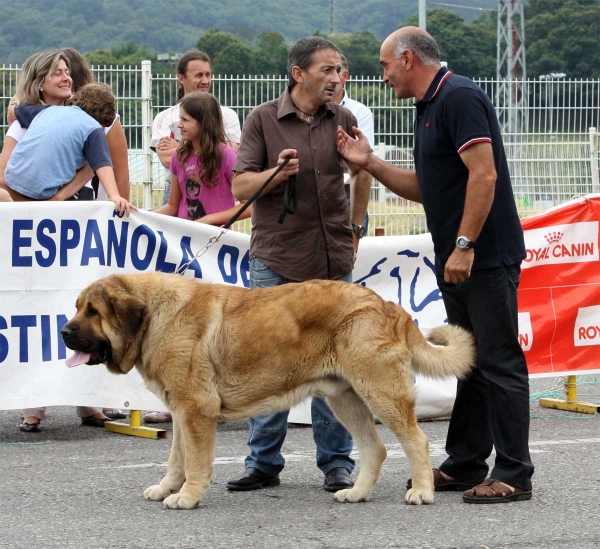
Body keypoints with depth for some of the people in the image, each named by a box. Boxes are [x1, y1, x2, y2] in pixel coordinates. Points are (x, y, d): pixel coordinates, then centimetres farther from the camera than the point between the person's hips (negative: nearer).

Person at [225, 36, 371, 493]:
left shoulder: (343, 120, 6)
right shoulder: (264, 119, -1)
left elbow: (362, 174, 23)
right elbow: (240, 187, -2)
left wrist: (355, 228, 18)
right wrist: (276, 173, -19)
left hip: (333, 261, 2)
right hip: (275, 258, -2)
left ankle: (336, 463, 10)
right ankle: (264, 463, 10)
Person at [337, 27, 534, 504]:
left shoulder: (459, 98, -14)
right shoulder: (430, 108, 17)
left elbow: (484, 175, -22)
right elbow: (425, 188, 22)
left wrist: (464, 245, -23)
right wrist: (370, 164, 12)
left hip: (486, 257, -10)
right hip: (456, 262, 10)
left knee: (499, 362, -7)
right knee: (470, 363, 14)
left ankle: (514, 476, -5)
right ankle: (465, 465, 20)